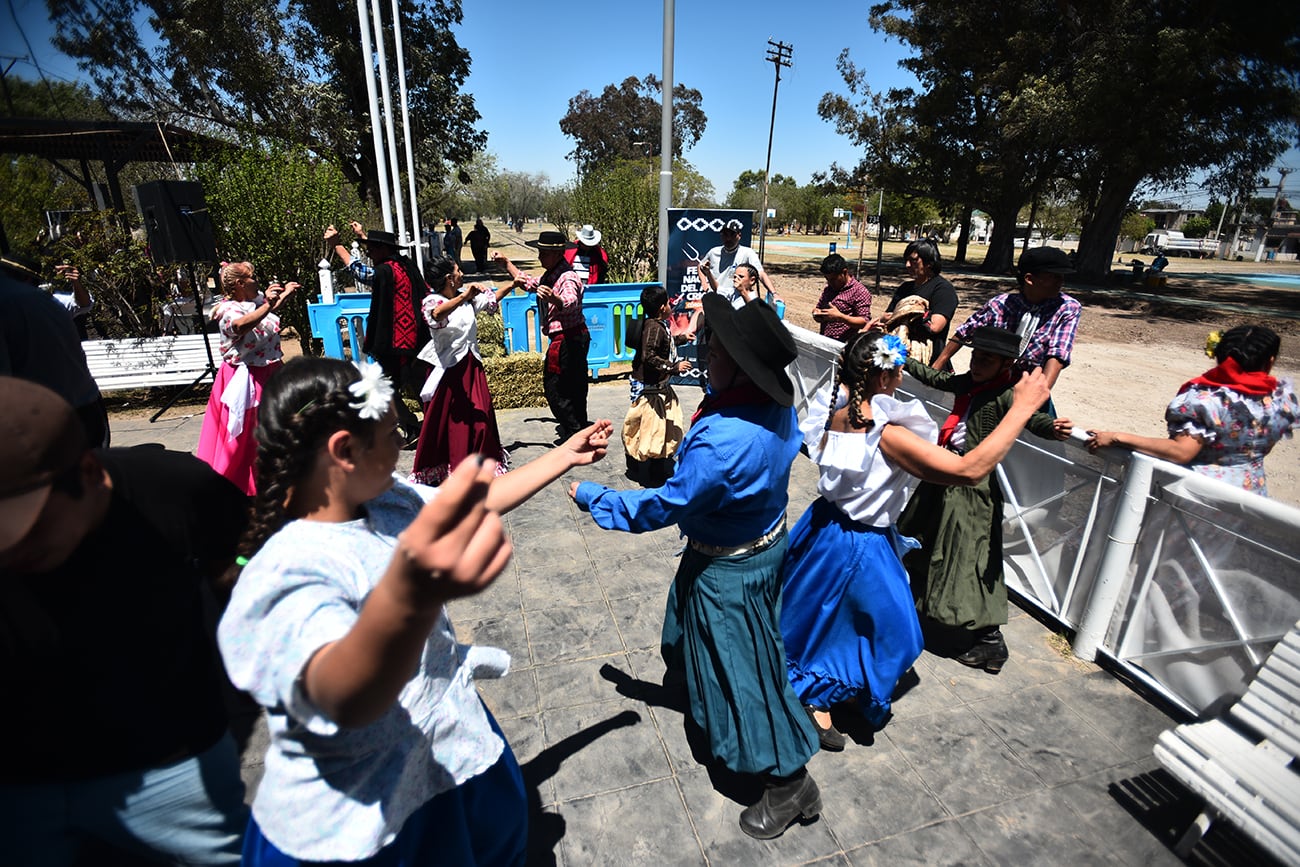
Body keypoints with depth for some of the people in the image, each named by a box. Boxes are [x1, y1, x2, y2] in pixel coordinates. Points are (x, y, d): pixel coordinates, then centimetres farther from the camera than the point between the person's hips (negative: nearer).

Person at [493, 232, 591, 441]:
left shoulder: (567, 278, -21)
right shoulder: (549, 276, 10)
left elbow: (571, 302, -43)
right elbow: (528, 283, 28)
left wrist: (554, 299, -64)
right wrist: (506, 262, 24)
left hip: (566, 339, -11)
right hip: (577, 337, 11)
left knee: (553, 385, -5)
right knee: (575, 385, 22)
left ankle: (574, 432, 1)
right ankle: (579, 425, 38)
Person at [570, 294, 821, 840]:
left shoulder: (722, 440, -40)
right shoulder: (776, 405, -13)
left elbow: (665, 505, -29)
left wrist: (591, 497, -16)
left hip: (728, 568, -9)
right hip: (768, 540, 9)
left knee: (740, 668, 10)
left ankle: (789, 782, 30)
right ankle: (693, 675, 65)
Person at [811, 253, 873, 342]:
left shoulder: (860, 292, -4)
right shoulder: (828, 289, 15)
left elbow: (865, 322, -8)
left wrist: (839, 317, -19)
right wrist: (816, 313, 3)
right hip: (823, 341, 5)